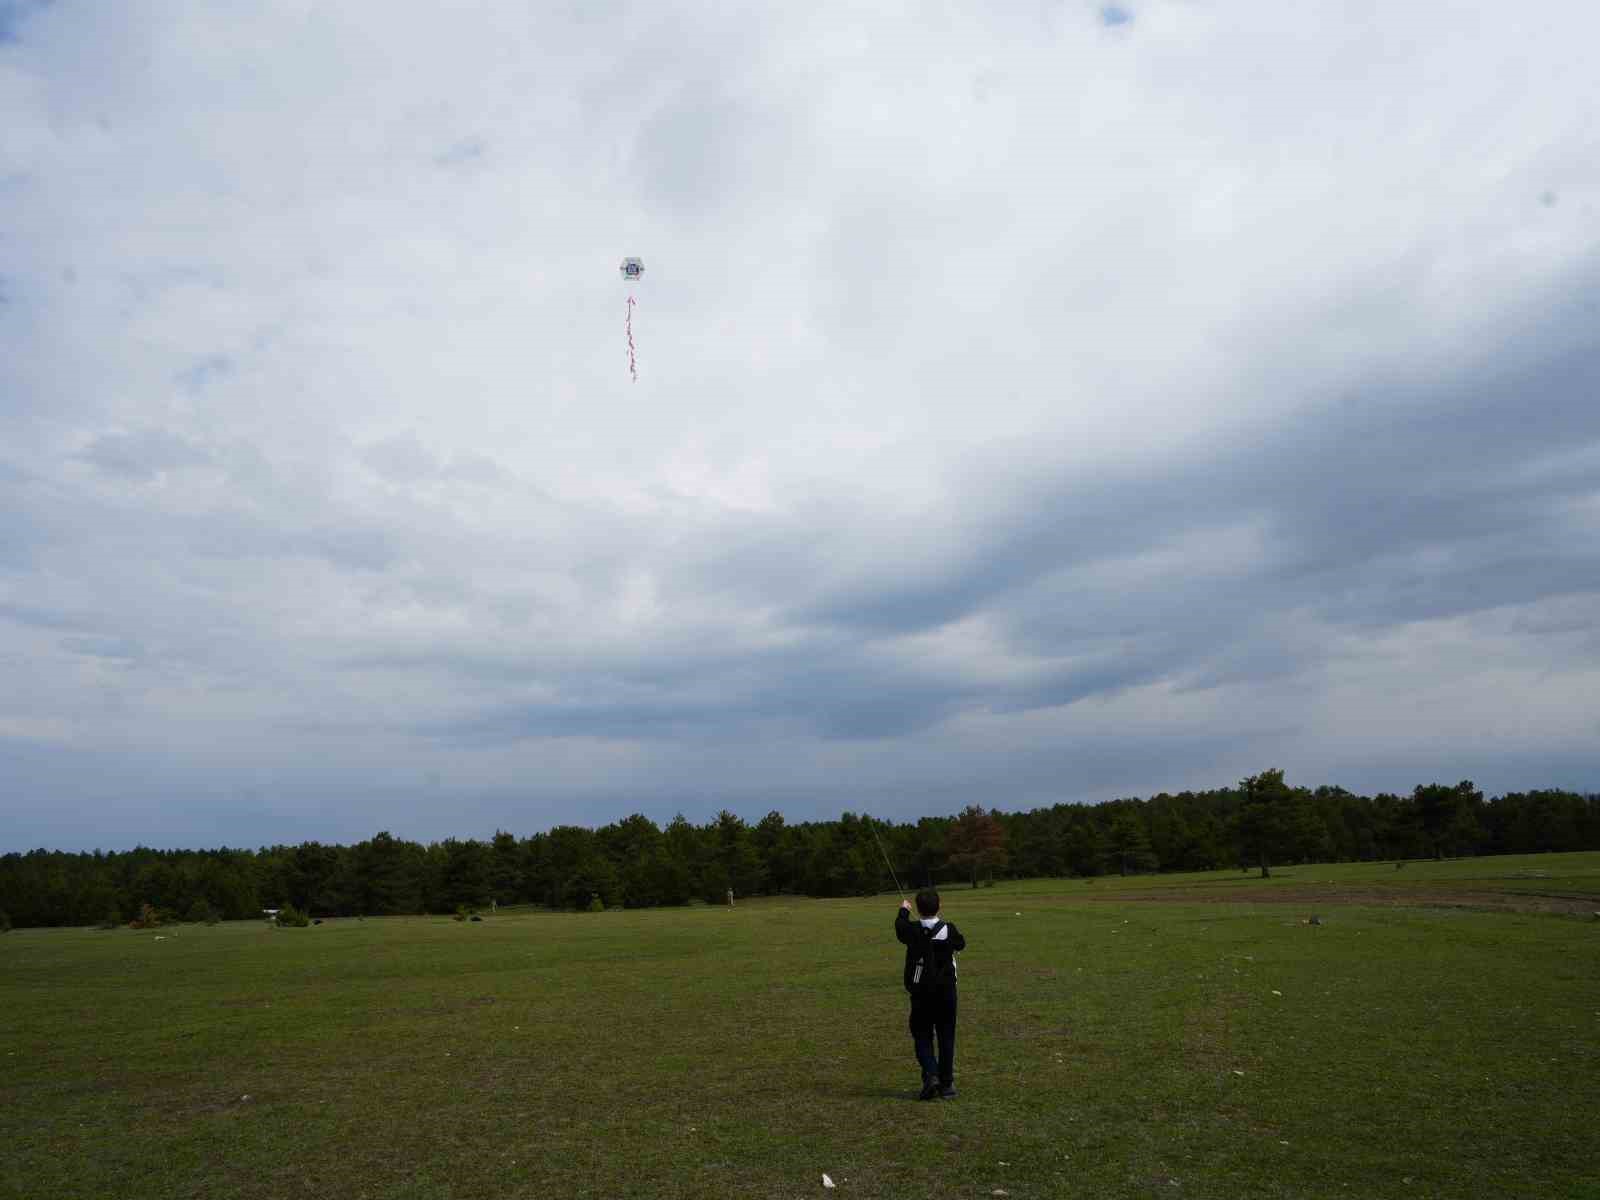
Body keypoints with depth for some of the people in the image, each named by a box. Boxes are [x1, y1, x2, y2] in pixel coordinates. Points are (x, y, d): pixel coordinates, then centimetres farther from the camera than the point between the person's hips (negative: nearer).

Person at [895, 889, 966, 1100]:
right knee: (946, 1037, 11)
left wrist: (903, 910, 33)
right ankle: (947, 1083, 14)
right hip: (946, 991, 1)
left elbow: (900, 925, 12)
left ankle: (930, 1074, -12)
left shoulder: (912, 931, -12)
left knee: (922, 1036, 8)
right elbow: (961, 944, 12)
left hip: (920, 993, -1)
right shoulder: (949, 930, -10)